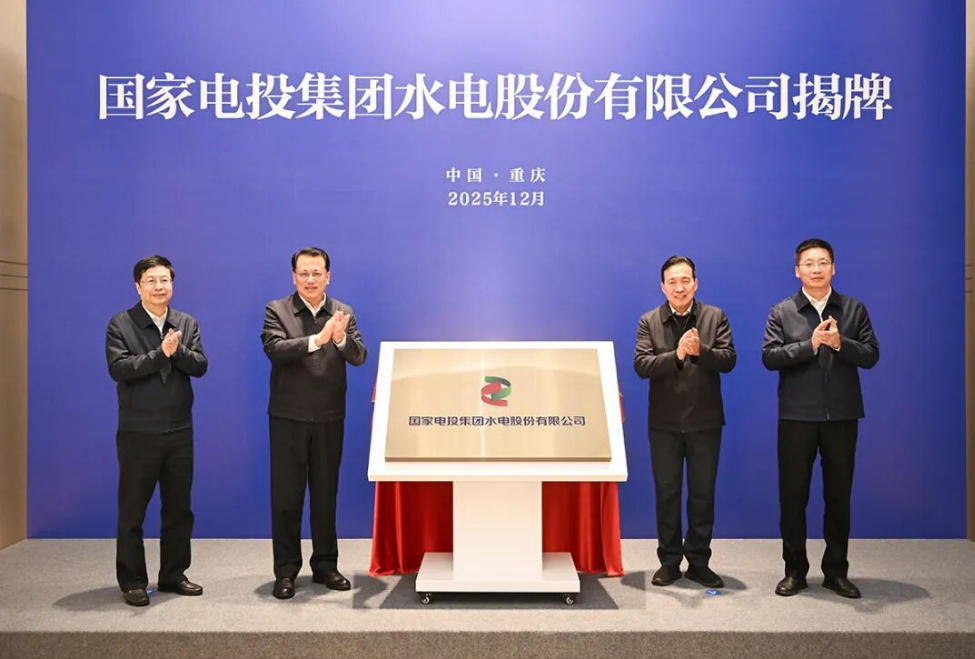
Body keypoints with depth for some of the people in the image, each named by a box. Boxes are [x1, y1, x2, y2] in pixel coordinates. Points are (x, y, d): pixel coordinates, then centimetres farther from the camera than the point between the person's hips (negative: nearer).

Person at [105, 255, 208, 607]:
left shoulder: (187, 323, 8)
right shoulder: (120, 324, -3)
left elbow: (200, 365, -3)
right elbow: (118, 368, -16)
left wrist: (178, 350, -21)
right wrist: (160, 353, -21)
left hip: (180, 431, 4)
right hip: (138, 433, -4)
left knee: (179, 508, 11)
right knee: (132, 511, 6)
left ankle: (173, 575, 25)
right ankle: (132, 581, 19)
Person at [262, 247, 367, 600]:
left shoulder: (343, 313, 4)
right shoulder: (276, 310, -2)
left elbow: (359, 357, -7)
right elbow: (274, 349, -18)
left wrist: (341, 339, -28)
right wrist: (317, 339, -31)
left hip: (329, 418, 2)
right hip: (288, 418, -2)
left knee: (326, 494, 11)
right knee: (286, 496, 5)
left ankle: (325, 564, 24)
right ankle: (285, 570, 17)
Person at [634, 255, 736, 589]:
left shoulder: (715, 317, 2)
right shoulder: (648, 321, 0)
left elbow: (728, 359, -8)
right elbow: (641, 365, -11)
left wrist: (700, 350, -26)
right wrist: (677, 354, -25)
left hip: (705, 420, 0)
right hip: (664, 422, 0)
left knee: (703, 493, 9)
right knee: (666, 493, 9)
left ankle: (699, 561, 23)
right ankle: (669, 561, 21)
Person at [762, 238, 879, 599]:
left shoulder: (854, 309, 7)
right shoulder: (782, 312, 2)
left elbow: (871, 355, 0)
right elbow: (769, 357, -8)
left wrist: (840, 343, -17)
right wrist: (811, 344, -18)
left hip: (842, 416, 2)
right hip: (797, 417, -1)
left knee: (839, 494, 10)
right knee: (793, 495, 5)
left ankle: (836, 571, 23)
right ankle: (794, 570, 18)